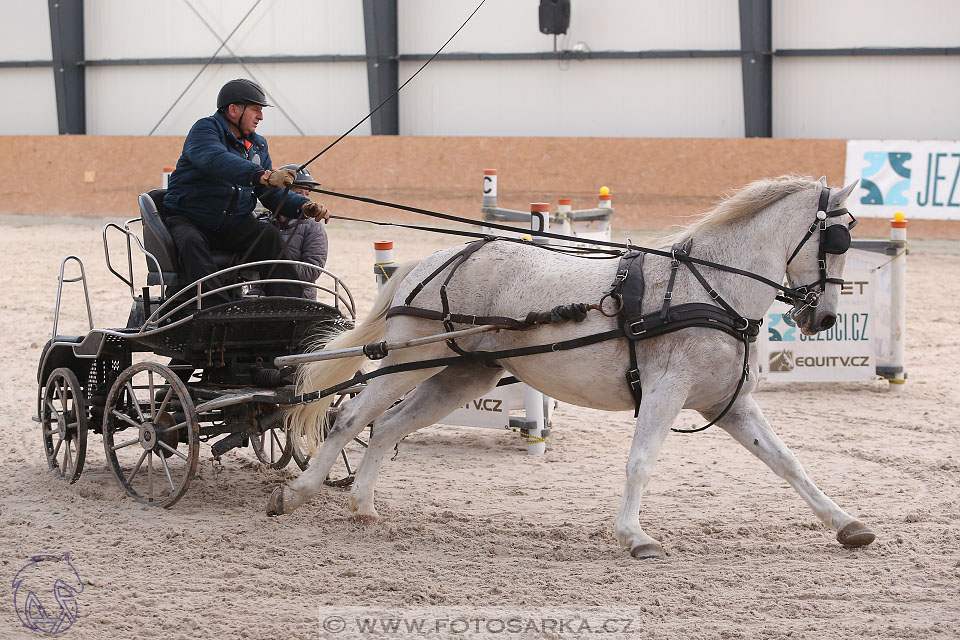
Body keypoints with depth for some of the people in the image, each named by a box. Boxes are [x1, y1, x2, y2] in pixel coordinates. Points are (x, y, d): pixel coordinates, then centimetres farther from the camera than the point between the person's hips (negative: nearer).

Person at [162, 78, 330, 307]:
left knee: (270, 234, -21)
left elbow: (272, 194, 9)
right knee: (191, 242, -36)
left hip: (233, 228, 5)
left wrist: (304, 206, -13)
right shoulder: (205, 130, -10)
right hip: (187, 220, -5)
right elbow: (217, 161, -33)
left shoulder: (258, 145, 13)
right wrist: (264, 176, -47)